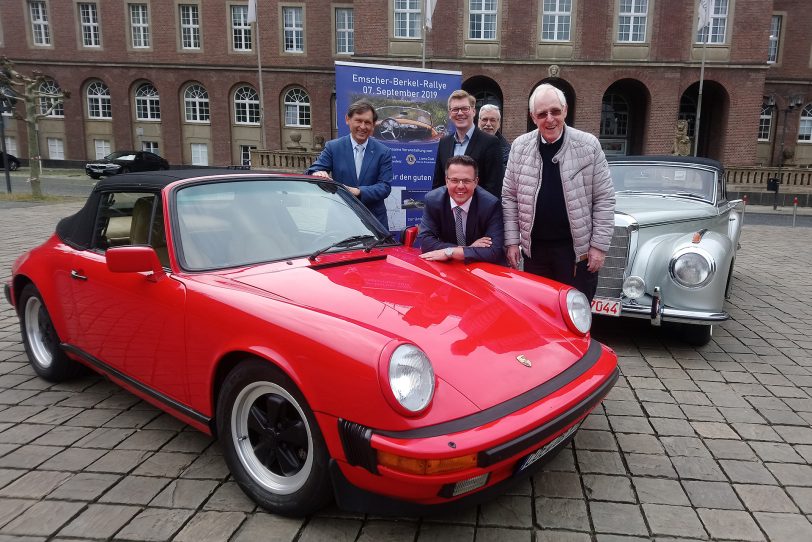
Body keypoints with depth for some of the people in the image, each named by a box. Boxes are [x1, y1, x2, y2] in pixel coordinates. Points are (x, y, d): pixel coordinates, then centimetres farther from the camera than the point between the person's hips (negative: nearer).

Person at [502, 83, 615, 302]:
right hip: (534, 248, 2)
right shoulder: (520, 147, 2)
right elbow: (509, 197, 6)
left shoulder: (589, 145, -4)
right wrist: (512, 241, 2)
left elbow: (604, 199, -2)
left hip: (578, 249, -2)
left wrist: (599, 246, -5)